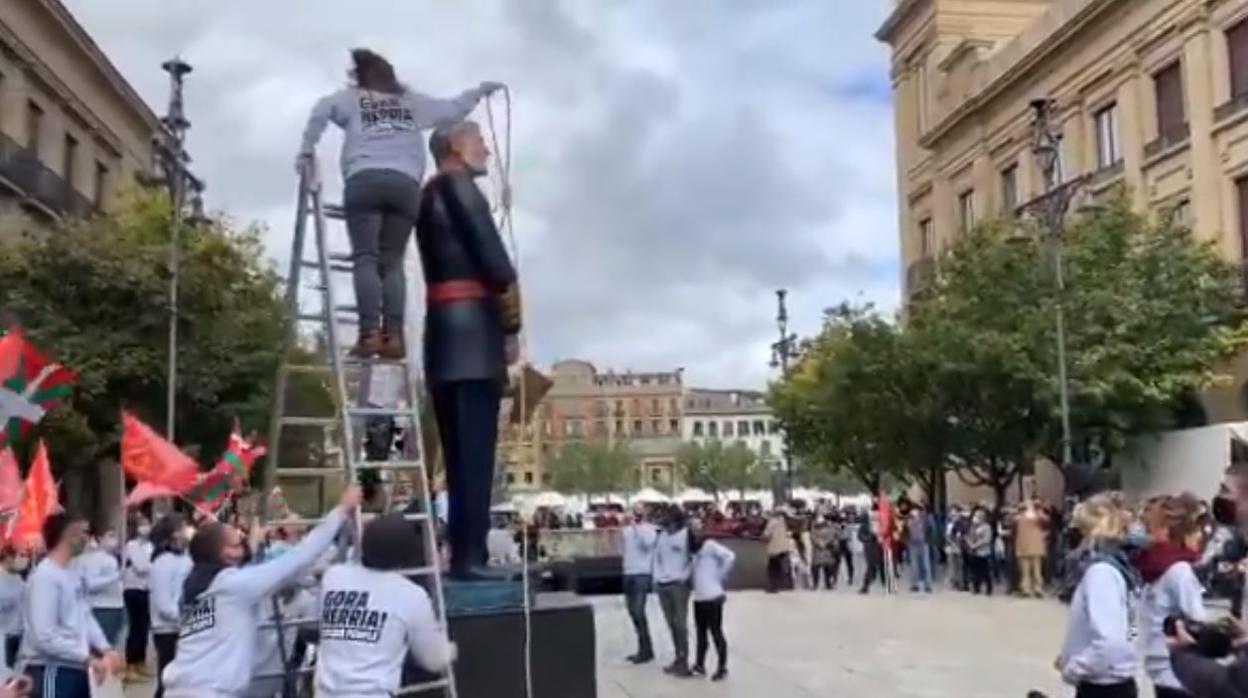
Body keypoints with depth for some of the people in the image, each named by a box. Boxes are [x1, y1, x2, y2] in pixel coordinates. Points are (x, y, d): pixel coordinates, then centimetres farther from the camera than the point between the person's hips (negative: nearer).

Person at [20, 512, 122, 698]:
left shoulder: (74, 573, 10)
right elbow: (44, 636, -24)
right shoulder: (44, 576, -19)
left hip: (76, 670, 10)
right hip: (51, 672, -10)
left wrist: (105, 649, 1)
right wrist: (88, 658, -21)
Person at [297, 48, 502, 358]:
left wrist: (307, 150, 7)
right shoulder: (413, 101, 25)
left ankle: (370, 333, -23)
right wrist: (480, 90, 46)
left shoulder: (353, 98, 20)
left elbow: (322, 109, 1)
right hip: (405, 185, 2)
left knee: (366, 258, -8)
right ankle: (393, 334, -15)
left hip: (365, 181, -2)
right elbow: (454, 110, 30)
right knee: (392, 262, 1)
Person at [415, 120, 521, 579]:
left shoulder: (427, 196, 26)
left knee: (459, 451, 8)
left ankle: (461, 555, 8)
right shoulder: (458, 185, -2)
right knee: (475, 450, -11)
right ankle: (469, 557, -13)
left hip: (442, 332, 9)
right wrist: (512, 326, -4)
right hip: (472, 328, -9)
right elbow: (492, 257, -11)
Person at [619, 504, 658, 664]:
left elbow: (647, 543, -26)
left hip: (643, 574, -7)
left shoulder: (650, 529, -5)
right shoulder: (627, 529, 13)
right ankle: (643, 649, 21)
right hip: (628, 573, 7)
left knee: (639, 612, -12)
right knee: (633, 612, 11)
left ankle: (646, 650, -3)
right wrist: (622, 535, 9)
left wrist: (636, 527, -23)